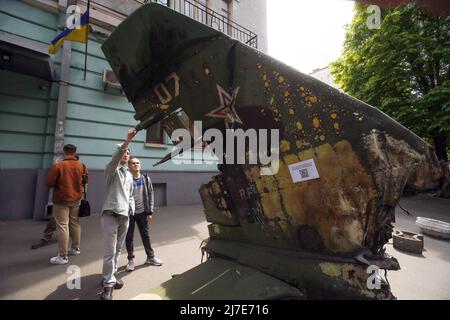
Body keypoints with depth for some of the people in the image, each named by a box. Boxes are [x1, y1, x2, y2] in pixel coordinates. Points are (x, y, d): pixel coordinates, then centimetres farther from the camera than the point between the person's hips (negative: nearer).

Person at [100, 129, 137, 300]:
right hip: (111, 214, -6)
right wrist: (127, 141, -38)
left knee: (118, 249, 14)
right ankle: (108, 283, 9)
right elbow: (114, 159, -26)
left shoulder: (129, 175, 17)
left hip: (125, 215, 6)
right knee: (110, 250, -4)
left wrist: (131, 207, 4)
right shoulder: (112, 169, -3)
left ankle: (110, 276, 30)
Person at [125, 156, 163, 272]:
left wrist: (150, 212, 0)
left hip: (142, 212, 2)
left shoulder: (146, 178, 2)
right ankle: (131, 260, 27)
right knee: (129, 237, 10)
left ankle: (150, 257, 28)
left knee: (145, 235, 13)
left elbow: (150, 195, 3)